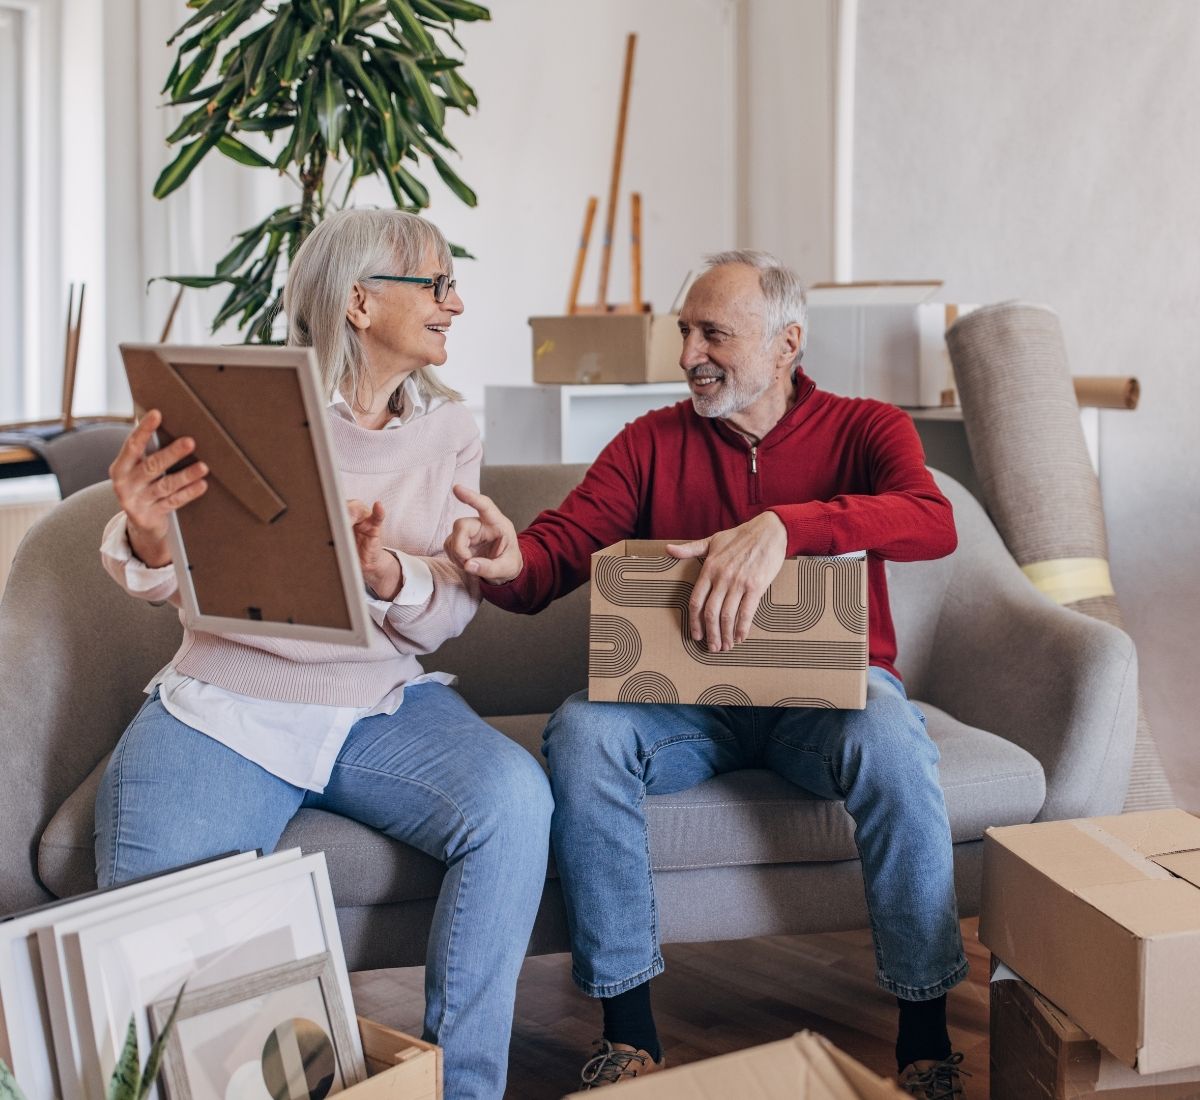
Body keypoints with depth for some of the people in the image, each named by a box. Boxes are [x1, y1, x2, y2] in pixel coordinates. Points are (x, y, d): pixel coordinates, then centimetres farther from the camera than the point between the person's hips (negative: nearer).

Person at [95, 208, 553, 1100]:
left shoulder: (447, 428, 9)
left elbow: (449, 611, 0)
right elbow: (163, 580, -3)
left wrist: (386, 574, -23)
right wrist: (146, 534, -27)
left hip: (386, 703, 3)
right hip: (228, 710, -2)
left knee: (513, 802, -25)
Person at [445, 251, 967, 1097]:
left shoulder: (863, 428, 1)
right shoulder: (653, 442, 8)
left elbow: (933, 521, -21)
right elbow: (559, 550, -3)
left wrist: (781, 526, -36)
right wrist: (510, 562, -29)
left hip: (828, 687, -2)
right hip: (687, 698, 2)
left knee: (889, 738, -35)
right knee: (582, 732, -27)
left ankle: (925, 1028, -16)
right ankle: (629, 1028, -17)